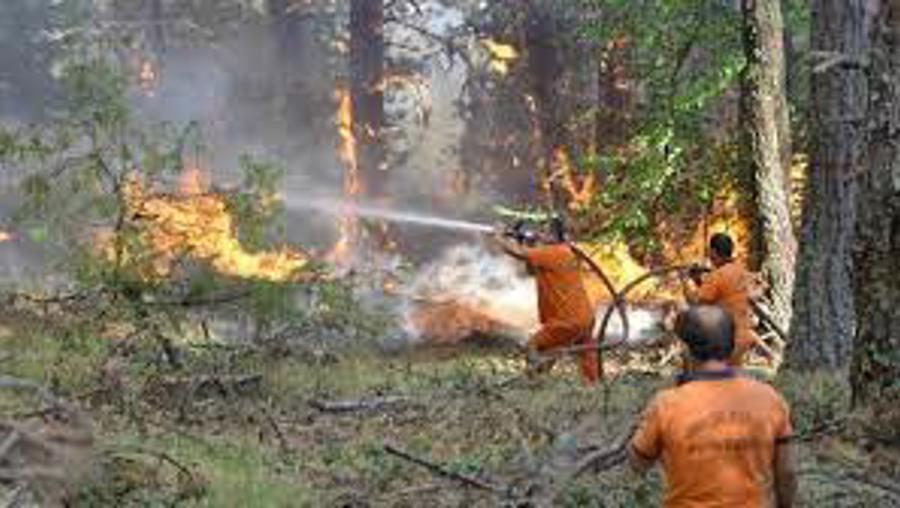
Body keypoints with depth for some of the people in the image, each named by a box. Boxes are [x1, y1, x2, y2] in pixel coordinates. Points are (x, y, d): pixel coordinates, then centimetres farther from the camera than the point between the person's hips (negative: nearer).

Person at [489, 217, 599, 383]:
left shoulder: (554, 253, -15)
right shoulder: (563, 252, 13)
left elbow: (518, 253, -19)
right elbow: (532, 269, 19)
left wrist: (500, 239, -2)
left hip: (569, 321, -9)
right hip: (585, 317, 9)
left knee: (533, 346, -2)